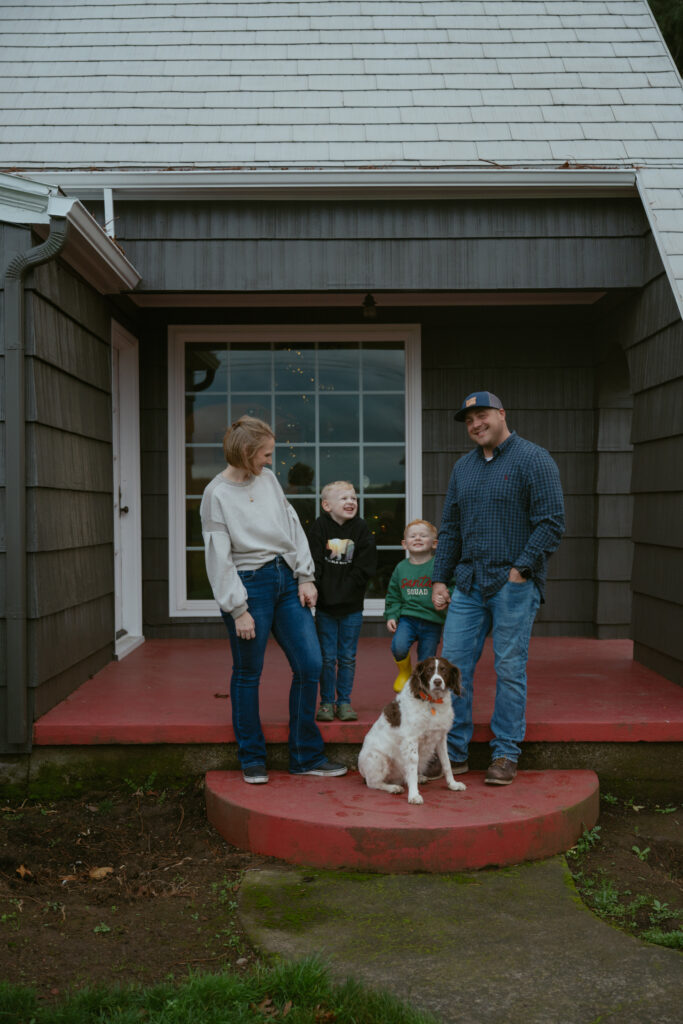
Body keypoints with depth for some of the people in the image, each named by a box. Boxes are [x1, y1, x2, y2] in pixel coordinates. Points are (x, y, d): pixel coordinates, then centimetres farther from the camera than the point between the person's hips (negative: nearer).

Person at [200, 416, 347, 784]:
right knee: (248, 674, 4)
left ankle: (306, 757, 13)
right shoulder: (217, 494, -7)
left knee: (310, 665, 2)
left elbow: (293, 526, 12)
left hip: (286, 579, 6)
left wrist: (305, 577, 5)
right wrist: (238, 609, -12)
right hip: (249, 584, -6)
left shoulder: (268, 479, 10)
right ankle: (252, 759, 19)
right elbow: (219, 557, -9)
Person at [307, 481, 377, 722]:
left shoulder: (361, 529, -1)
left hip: (352, 606, 1)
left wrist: (343, 591, -11)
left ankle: (344, 702, 19)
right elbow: (313, 564, -6)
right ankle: (327, 702, 16)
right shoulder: (320, 527, -4)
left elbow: (364, 568, -5)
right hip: (325, 605, -1)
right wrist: (322, 591, -16)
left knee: (347, 657, 8)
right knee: (327, 657, 4)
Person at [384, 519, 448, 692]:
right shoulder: (401, 568, 8)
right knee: (398, 647, -24)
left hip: (432, 621, -1)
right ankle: (405, 672, 8)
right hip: (407, 618, 1)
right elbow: (393, 596, 14)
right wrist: (391, 616, 3)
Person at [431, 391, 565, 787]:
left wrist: (520, 569, -14)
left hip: (513, 583, -6)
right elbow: (450, 528, 18)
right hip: (468, 584, 6)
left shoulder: (533, 459, -4)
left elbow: (552, 522, -10)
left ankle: (506, 755, 11)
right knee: (453, 664, 2)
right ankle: (453, 753, 11)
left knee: (510, 669, 0)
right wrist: (440, 579, 11)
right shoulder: (463, 467, 15)